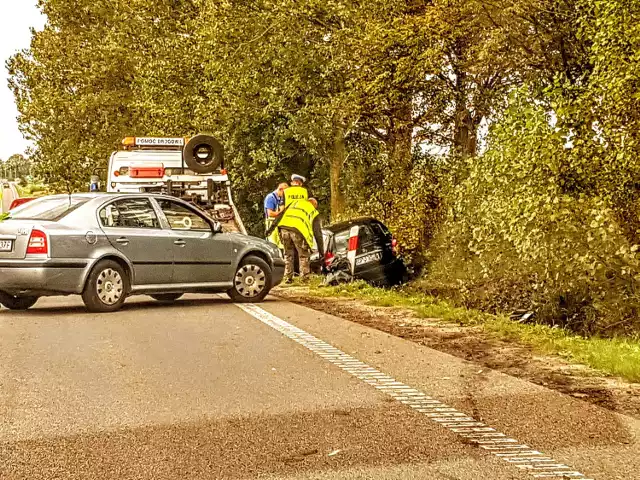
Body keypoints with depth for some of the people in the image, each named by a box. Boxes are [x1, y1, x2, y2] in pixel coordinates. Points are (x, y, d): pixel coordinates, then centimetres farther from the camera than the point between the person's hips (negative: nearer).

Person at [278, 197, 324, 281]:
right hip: (298, 230, -3)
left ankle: (287, 278, 23)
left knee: (288, 254, 21)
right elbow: (318, 234, 24)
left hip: (284, 227, 3)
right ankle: (305, 278, 13)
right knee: (304, 255, 15)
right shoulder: (314, 213, 26)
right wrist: (322, 252, 27)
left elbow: (281, 215, 24)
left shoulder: (296, 202, 34)